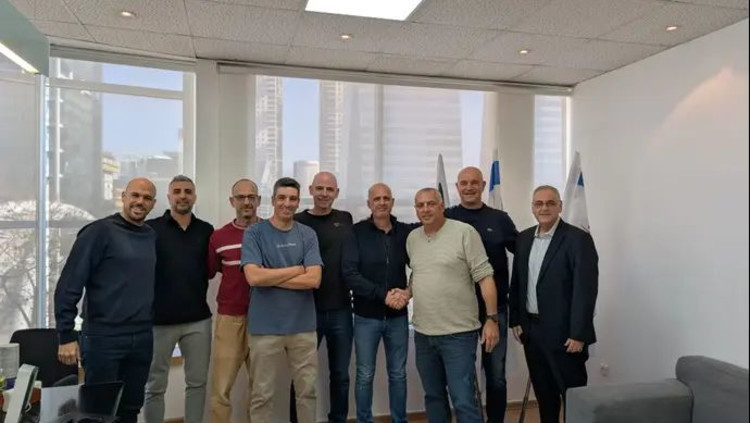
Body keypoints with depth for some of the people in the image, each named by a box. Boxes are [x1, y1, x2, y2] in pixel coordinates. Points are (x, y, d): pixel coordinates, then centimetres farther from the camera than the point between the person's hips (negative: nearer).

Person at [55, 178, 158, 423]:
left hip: (142, 338, 5)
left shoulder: (152, 237, 8)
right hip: (103, 337, -5)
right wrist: (66, 336, -15)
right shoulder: (99, 231, -9)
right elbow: (68, 286, -12)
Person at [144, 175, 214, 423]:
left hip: (198, 319, 3)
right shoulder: (150, 229, -3)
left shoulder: (206, 230, 6)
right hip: (159, 319, -2)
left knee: (197, 382, 12)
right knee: (155, 386, 11)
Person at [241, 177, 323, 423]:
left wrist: (270, 277, -12)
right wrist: (296, 269, -10)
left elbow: (313, 280, -10)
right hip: (265, 327, -2)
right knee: (262, 395, 11)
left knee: (307, 391, 14)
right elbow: (254, 277, -17)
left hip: (303, 326, 2)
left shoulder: (308, 235, 2)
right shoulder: (254, 233, -4)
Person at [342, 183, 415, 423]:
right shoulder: (357, 232, -5)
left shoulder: (406, 232, 0)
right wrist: (383, 294, -18)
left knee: (398, 374, 13)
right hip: (366, 316, -2)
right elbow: (350, 273, -13)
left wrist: (408, 293, -12)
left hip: (398, 316, 2)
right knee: (365, 375, 9)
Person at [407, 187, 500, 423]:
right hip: (423, 333, 6)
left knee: (464, 400, -3)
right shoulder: (412, 239, 9)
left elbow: (484, 276, -11)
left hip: (458, 333, -6)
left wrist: (492, 318, -14)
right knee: (433, 396, 17)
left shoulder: (464, 232, -9)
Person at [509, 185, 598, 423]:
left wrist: (578, 334, -18)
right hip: (531, 330, 6)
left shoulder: (578, 239, -11)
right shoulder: (524, 239, 8)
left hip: (563, 333, -6)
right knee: (543, 392, 16)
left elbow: (586, 289, -15)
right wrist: (516, 320, 8)